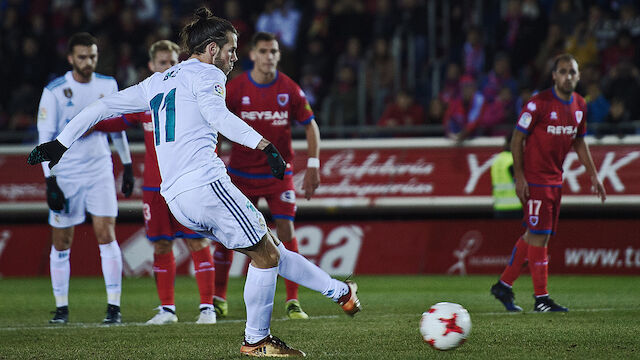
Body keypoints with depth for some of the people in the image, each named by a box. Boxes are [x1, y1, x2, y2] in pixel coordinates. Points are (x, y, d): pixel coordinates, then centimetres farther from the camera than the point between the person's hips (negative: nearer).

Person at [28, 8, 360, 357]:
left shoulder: (156, 82, 25)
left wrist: (61, 142, 31)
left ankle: (338, 292, 17)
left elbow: (104, 106, 25)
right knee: (265, 255, 1)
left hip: (175, 198, 9)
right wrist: (264, 145, -29)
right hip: (204, 182, -9)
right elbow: (217, 115, -19)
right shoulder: (205, 74, 2)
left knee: (270, 249, 13)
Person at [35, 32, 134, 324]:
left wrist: (127, 166, 17)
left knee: (106, 235, -9)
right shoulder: (54, 92, -7)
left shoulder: (108, 86, 4)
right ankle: (62, 308, 14)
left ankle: (114, 306, -6)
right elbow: (45, 138, -6)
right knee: (61, 243, 3)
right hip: (65, 176, -2)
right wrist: (50, 181, -12)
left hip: (100, 173, 2)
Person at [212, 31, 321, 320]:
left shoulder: (289, 89, -5)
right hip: (241, 173, 0)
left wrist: (312, 165, -5)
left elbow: (310, 125, 3)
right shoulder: (235, 88, -7)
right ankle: (218, 299, 15)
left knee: (286, 229, -10)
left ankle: (293, 302, -4)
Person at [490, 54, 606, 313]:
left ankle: (503, 286, 20)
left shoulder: (579, 105, 7)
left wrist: (593, 175, 16)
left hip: (556, 179, 7)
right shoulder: (539, 103, -14)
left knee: (533, 234, 10)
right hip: (534, 179, -7)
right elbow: (517, 139, -10)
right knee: (539, 235, -8)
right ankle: (541, 299, -4)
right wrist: (519, 177, -15)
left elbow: (579, 141, 20)